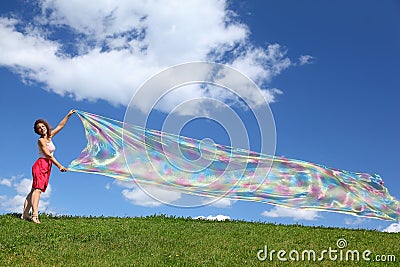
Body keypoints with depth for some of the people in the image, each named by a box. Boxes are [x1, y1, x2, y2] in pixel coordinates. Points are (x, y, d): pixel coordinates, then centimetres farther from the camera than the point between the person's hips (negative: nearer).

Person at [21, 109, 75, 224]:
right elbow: (48, 155, -12)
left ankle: (25, 214, 3)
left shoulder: (49, 136, 15)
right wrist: (59, 166, -13)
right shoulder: (41, 140, -7)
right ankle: (35, 214, -28)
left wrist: (68, 115, 19)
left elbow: (60, 126, 21)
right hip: (40, 165, -8)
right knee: (37, 189, -18)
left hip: (47, 167, 8)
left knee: (34, 190, 3)